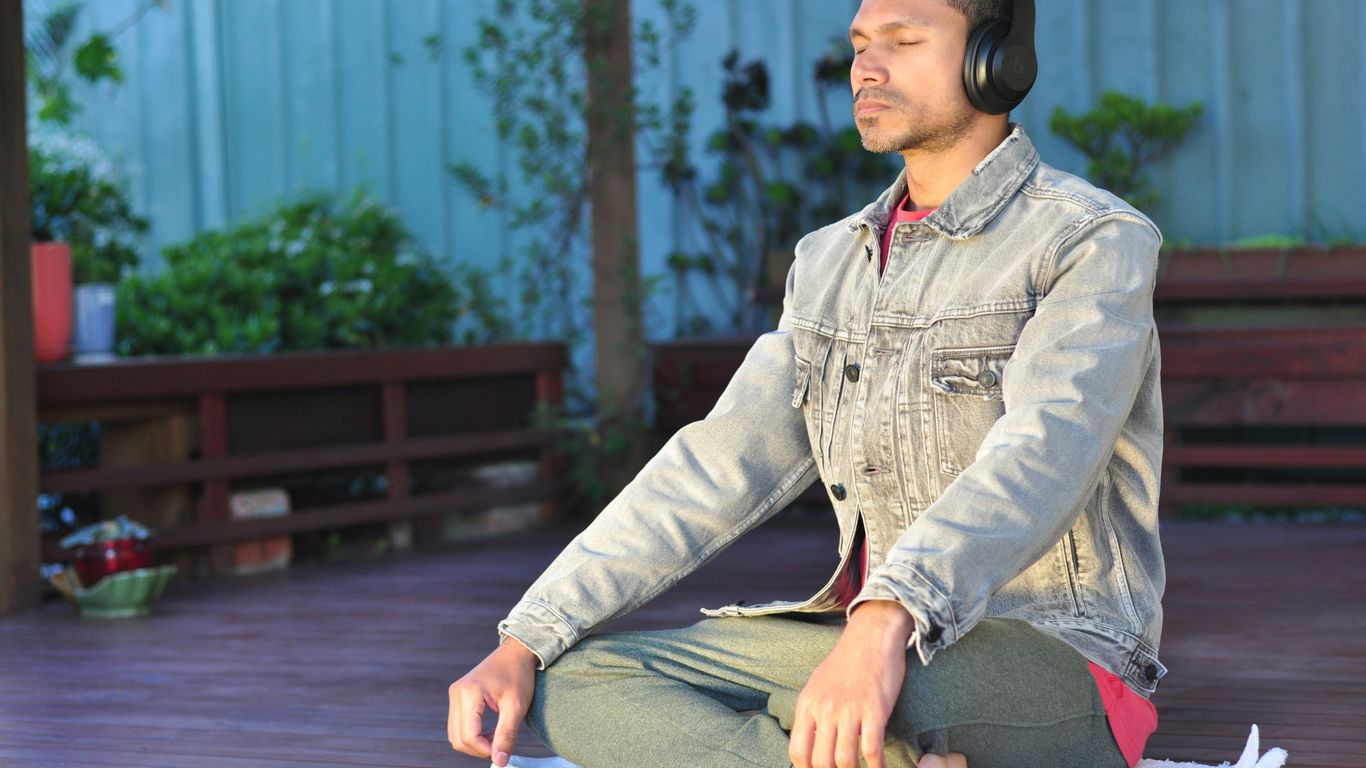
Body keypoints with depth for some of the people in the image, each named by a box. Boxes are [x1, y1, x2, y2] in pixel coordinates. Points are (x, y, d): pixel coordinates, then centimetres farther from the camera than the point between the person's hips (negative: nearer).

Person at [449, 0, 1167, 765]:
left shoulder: (1099, 242, -7)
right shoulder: (833, 264, 16)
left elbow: (1040, 458, -25)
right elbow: (717, 468, 10)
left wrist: (886, 623, -43)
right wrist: (524, 642, -1)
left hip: (1056, 667, -8)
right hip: (883, 645, 9)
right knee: (577, 679, -11)